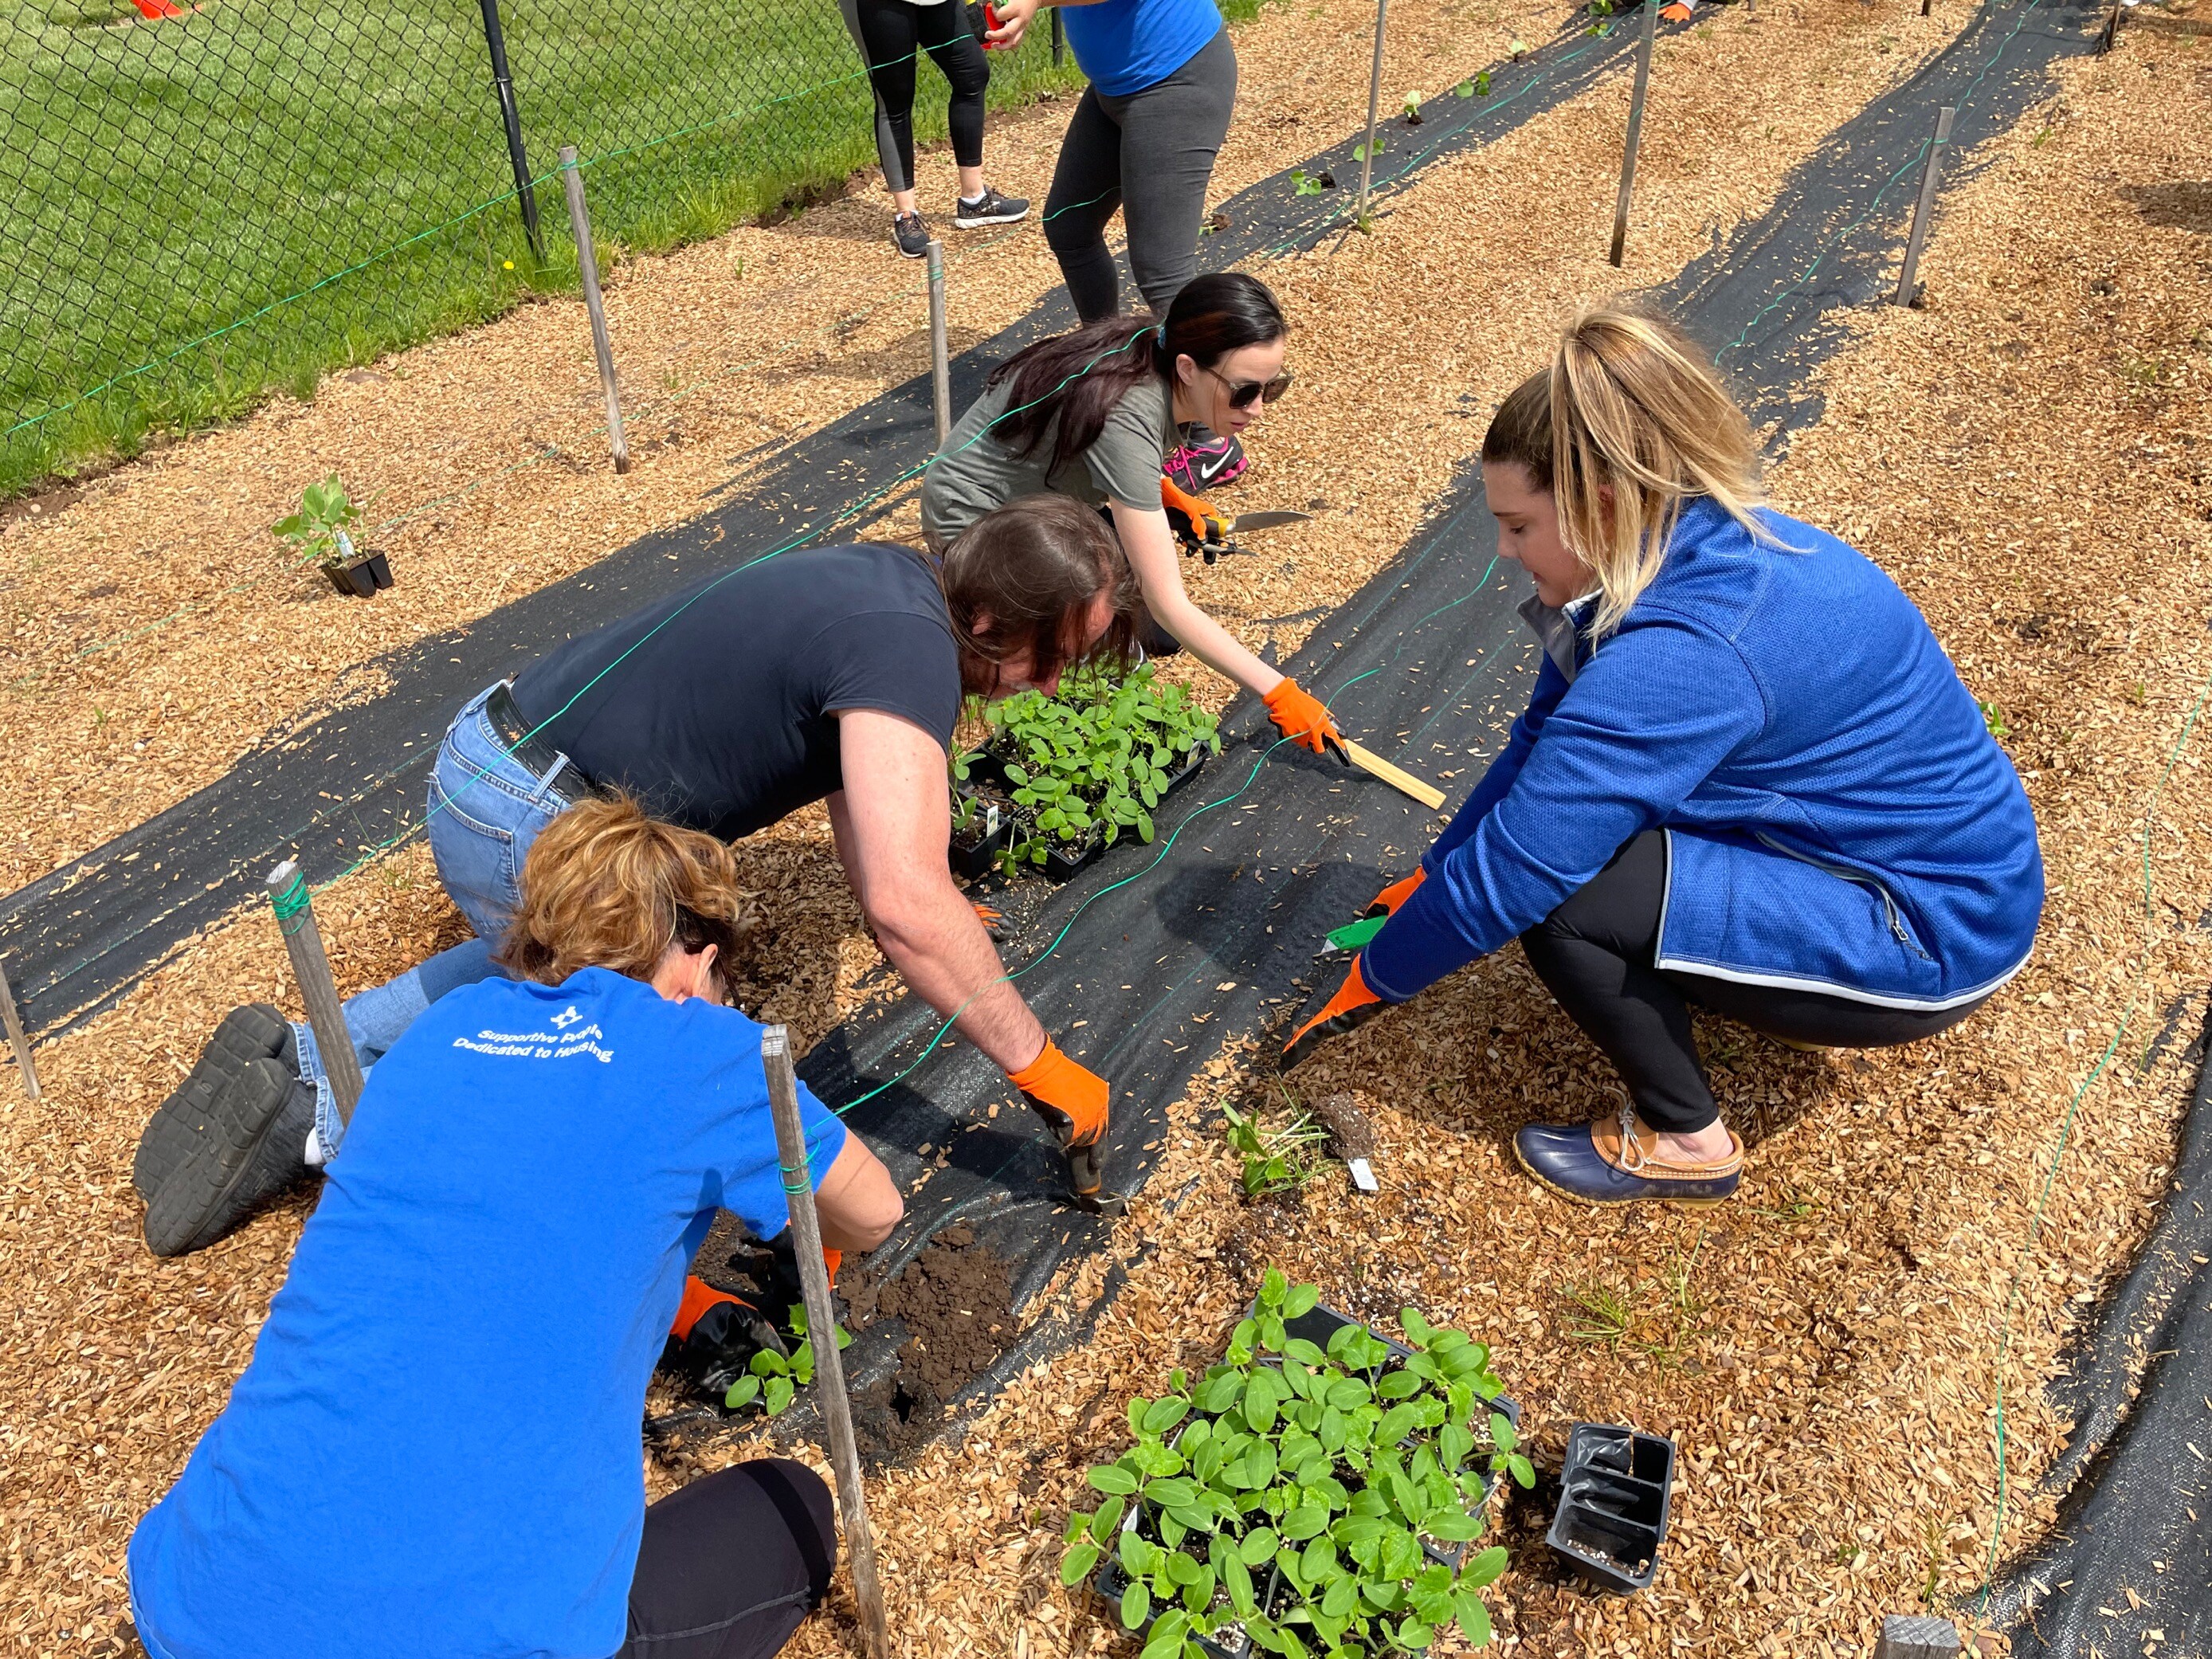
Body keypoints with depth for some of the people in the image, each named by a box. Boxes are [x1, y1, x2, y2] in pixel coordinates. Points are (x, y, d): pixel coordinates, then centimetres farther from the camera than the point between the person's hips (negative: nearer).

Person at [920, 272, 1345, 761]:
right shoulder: (1128, 419, -38)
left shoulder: (1151, 351, -14)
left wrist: (1161, 492, -3)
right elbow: (1169, 607, -37)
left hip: (1041, 498, 8)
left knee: (1157, 637, 1)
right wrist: (1279, 693, -35)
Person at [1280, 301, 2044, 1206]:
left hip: (1935, 931, -9)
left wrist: (1371, 981, -13)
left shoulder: (1682, 654, -33)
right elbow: (1537, 743, 4)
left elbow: (1509, 869, -28)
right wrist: (1428, 878, 5)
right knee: (1568, 796, 9)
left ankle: (1683, 1141, 3)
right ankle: (1803, 989, 20)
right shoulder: (1697, 549, -4)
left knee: (1558, 891, -20)